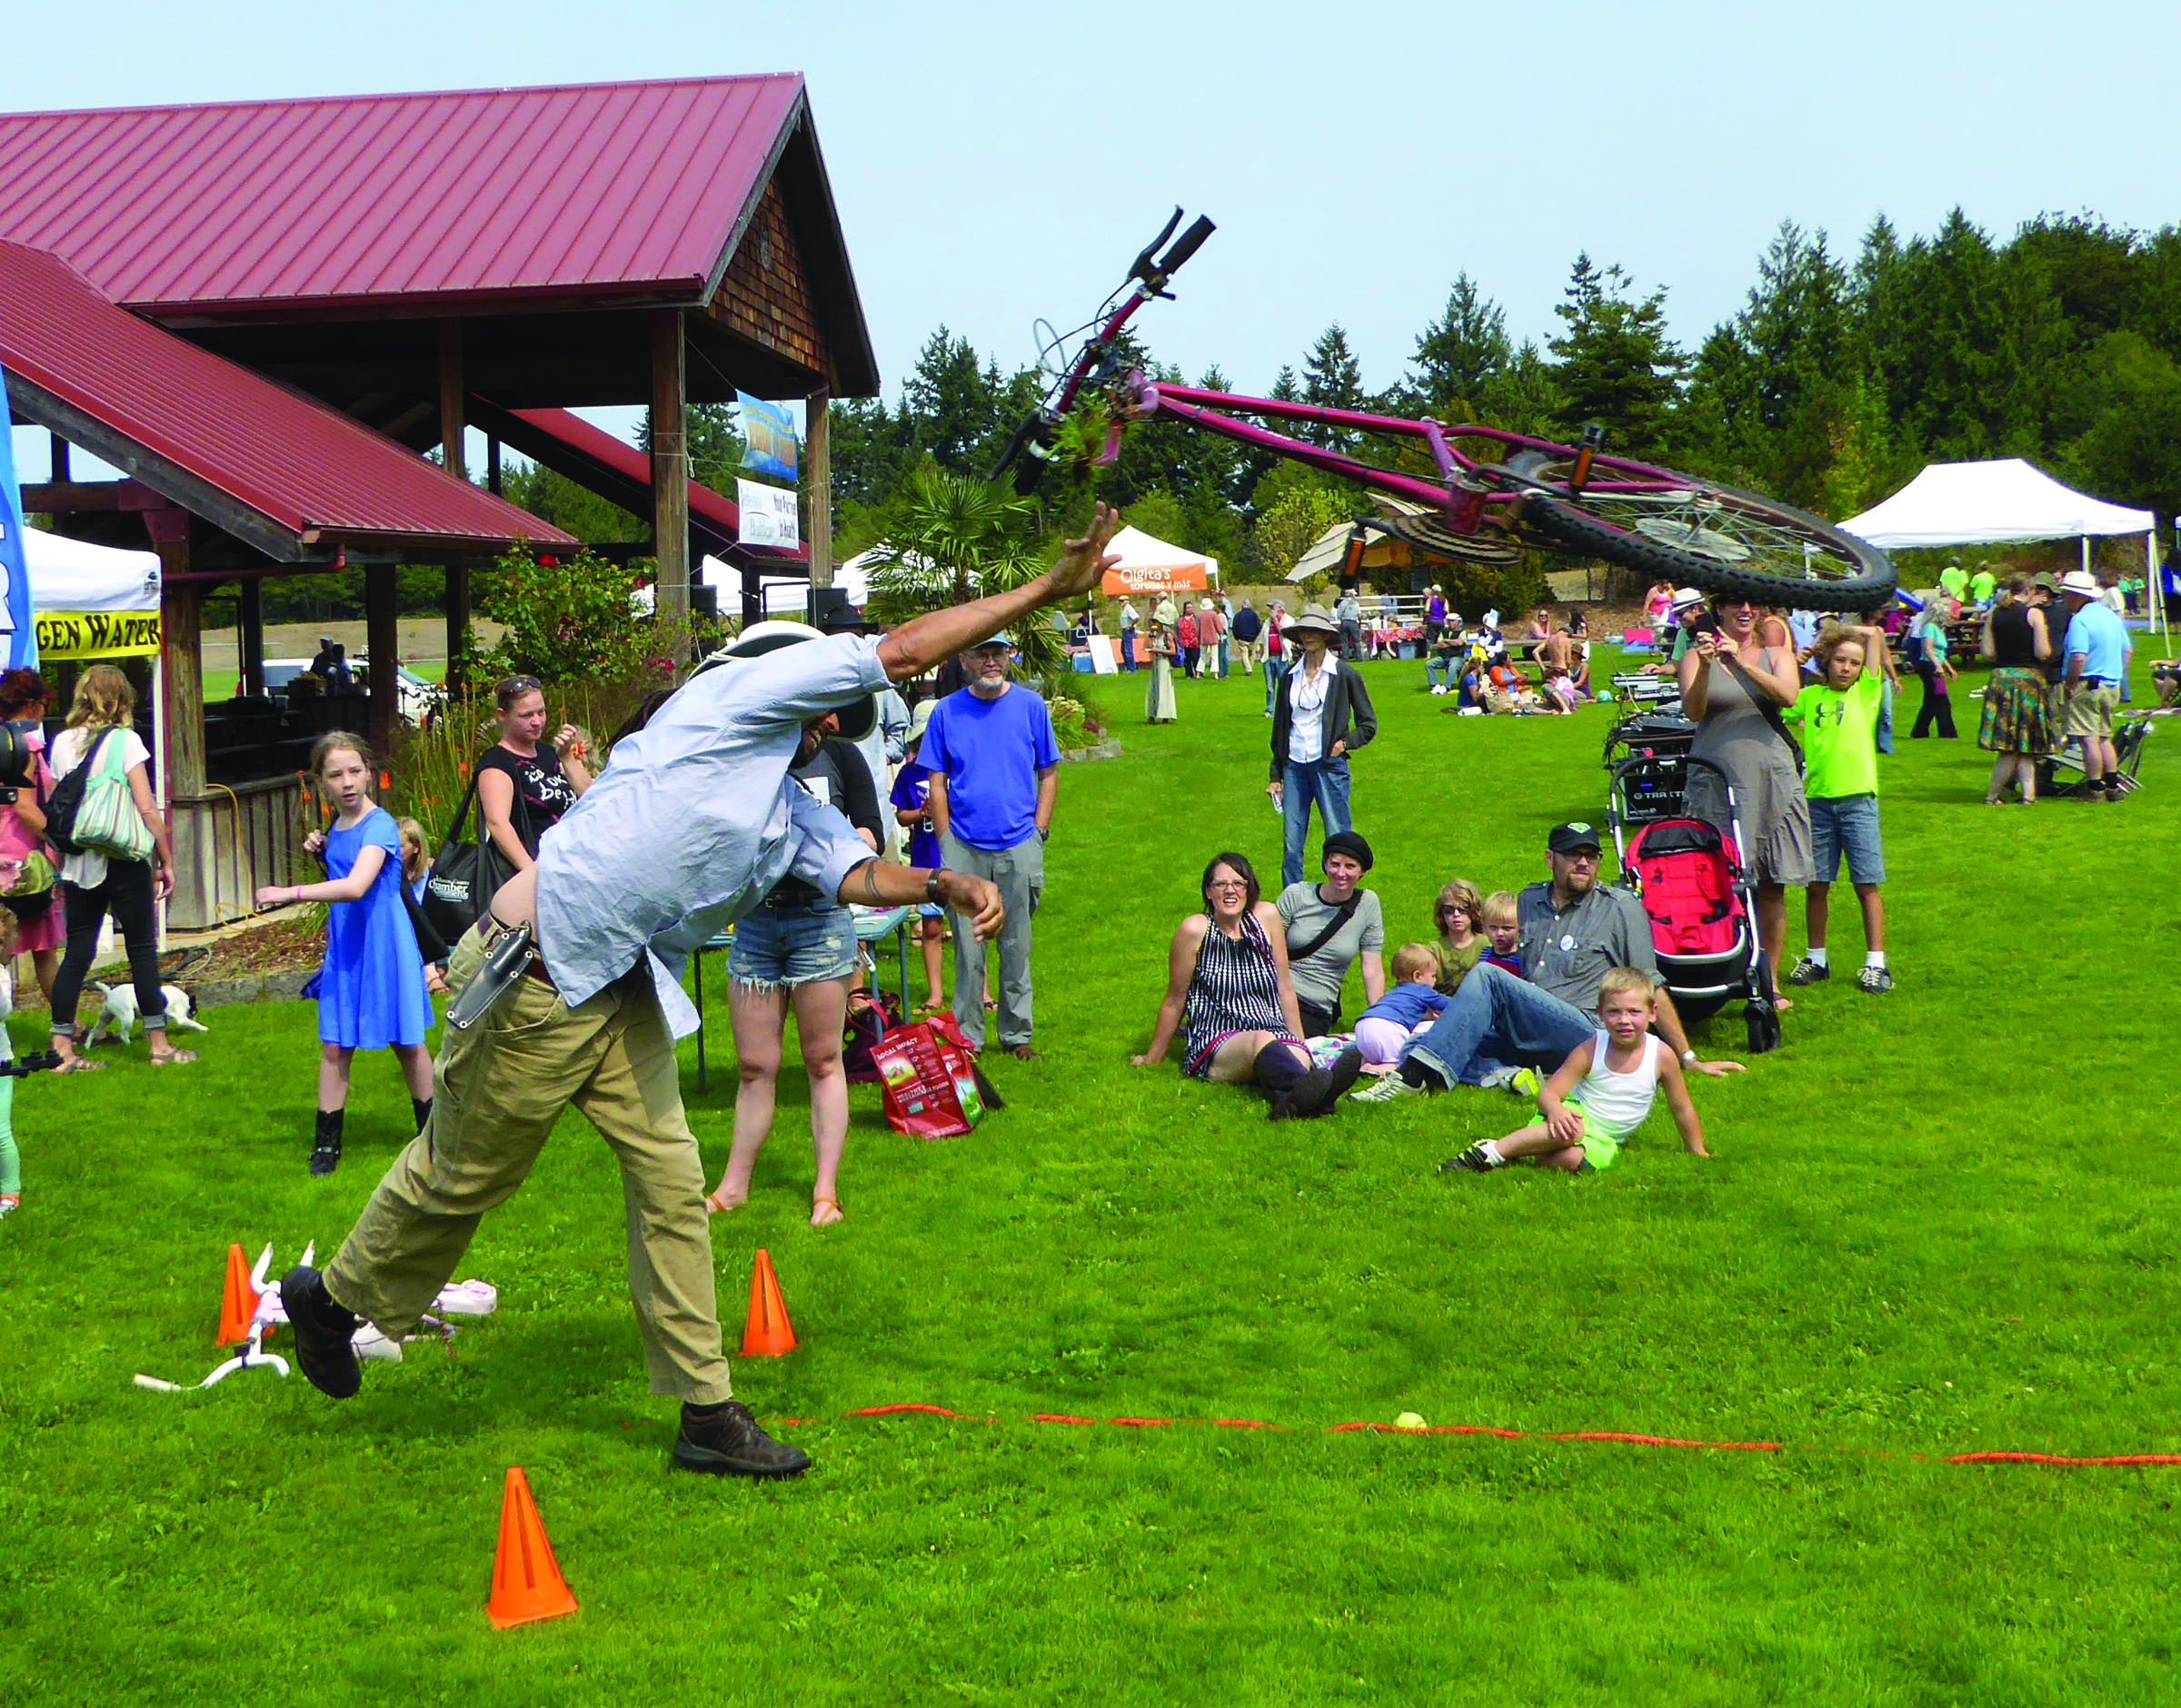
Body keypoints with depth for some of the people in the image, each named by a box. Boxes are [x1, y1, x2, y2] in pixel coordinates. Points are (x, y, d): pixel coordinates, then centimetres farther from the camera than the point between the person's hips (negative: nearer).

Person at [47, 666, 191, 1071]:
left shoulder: (62, 743, 5)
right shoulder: (125, 741, -8)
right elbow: (147, 810, -12)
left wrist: (63, 862, 15)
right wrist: (166, 860, -4)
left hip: (78, 864, 4)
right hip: (124, 862, -4)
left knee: (77, 953, 8)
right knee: (142, 950, 5)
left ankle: (61, 1047, 6)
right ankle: (159, 1045, 9)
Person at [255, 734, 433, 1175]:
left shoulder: (379, 825, -17)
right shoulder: (336, 827, 7)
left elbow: (356, 886, -31)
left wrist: (290, 892, -30)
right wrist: (320, 854, 4)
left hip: (383, 945, -6)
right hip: (344, 947, 6)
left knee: (407, 1044, 7)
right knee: (334, 1047, 3)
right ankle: (326, 1144, 10)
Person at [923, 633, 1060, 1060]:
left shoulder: (1030, 706, 4)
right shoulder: (947, 712, 3)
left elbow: (1048, 774, 8)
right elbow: (937, 783, 6)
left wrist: (1038, 833, 0)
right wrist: (946, 842, -1)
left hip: (1018, 846, 0)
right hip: (964, 848, 0)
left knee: (1016, 946, 7)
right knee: (968, 947, 2)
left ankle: (1017, 1034, 18)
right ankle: (967, 1037, 11)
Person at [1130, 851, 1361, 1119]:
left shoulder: (1266, 916, 9)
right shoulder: (1195, 930, -1)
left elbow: (1284, 987, 15)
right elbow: (1175, 1001, 8)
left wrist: (1301, 1045, 15)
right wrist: (1152, 1057, 15)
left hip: (1276, 1034, 4)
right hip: (1214, 1044, -4)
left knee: (1300, 1060, -35)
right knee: (1262, 1040, -40)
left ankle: (1291, 1098, -69)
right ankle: (1311, 1088, -71)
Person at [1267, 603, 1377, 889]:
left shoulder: (1345, 675, 0)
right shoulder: (1289, 676, 10)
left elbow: (1368, 724, 6)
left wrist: (1345, 743, -11)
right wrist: (1275, 776, 14)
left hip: (1329, 766, -3)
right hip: (1294, 766, 3)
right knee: (1291, 846, 2)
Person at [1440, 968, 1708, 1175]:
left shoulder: (1661, 1056, -9)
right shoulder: (1590, 1050, -12)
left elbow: (1682, 1109, 4)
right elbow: (1548, 1092, -13)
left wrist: (1698, 1152, 10)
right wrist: (1555, 1109, -36)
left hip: (1604, 1140, 1)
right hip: (1575, 1116, -1)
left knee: (1573, 1159, -35)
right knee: (1571, 1132, -40)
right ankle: (1494, 1151, -31)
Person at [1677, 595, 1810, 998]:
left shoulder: (1776, 655, 10)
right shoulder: (1696, 656, 6)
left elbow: (1788, 696, -10)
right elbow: (1692, 711, -9)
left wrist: (1741, 663, -22)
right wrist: (1705, 667, -26)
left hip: (1772, 778, 2)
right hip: (1715, 779, -2)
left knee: (1772, 886, 3)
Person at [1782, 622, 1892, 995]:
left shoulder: (1867, 692, 6)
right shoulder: (1810, 696, 11)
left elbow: (1876, 634, 2)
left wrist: (1843, 628, 12)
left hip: (1858, 799, -2)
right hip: (1817, 799, 2)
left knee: (1866, 885, -2)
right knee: (1816, 885, 7)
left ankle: (1875, 964, 2)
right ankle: (1816, 959, 19)